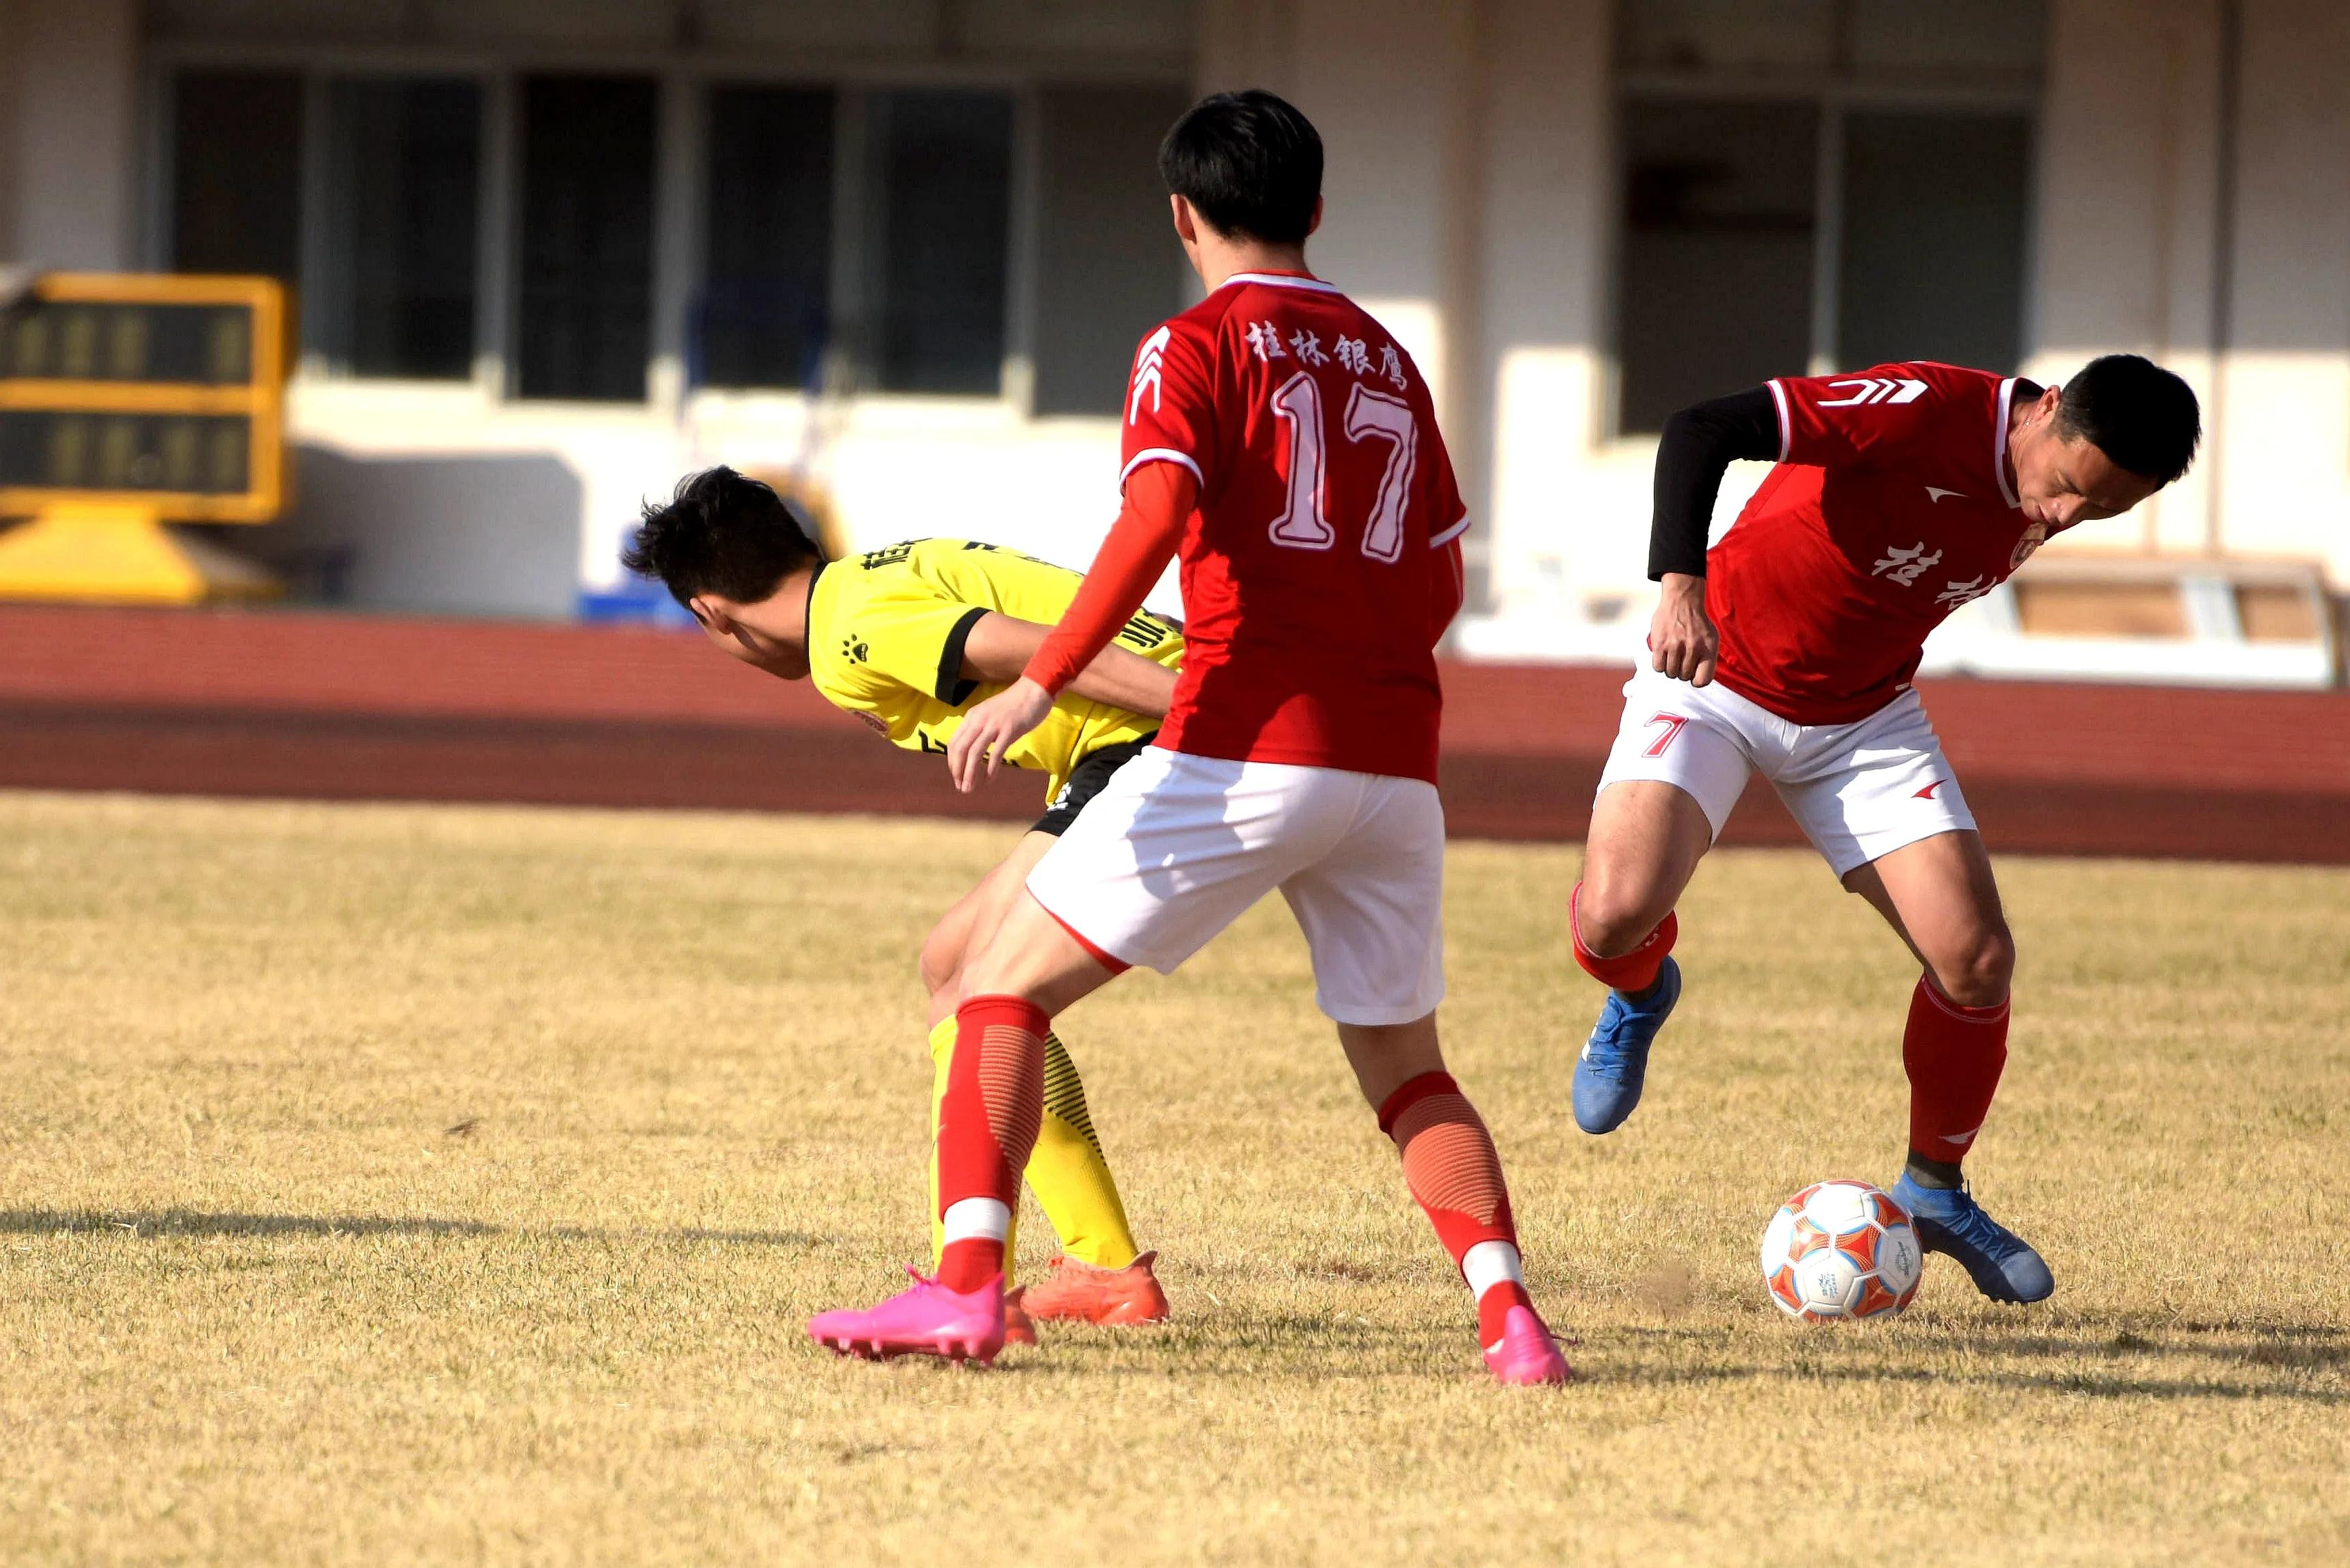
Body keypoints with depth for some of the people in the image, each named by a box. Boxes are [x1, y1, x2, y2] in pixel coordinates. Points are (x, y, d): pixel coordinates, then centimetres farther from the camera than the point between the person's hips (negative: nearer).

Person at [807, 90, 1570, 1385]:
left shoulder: (1198, 345, 1)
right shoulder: (1388, 363, 18)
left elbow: (1156, 519, -15)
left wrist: (1039, 683, -19)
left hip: (1246, 748, -6)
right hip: (1395, 766, 6)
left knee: (1002, 987, 2)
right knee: (1402, 1069, 19)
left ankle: (965, 1288, -12)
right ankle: (1508, 1313, -1)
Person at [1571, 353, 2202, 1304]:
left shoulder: (2041, 509, -7)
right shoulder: (1925, 413, -30)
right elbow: (1700, 432, -38)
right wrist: (1682, 585, -50)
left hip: (1862, 716, 5)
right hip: (1713, 681, -5)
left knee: (1977, 964, -9)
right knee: (1616, 917, -26)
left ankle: (1935, 1190, 16)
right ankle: (1639, 995, 14)